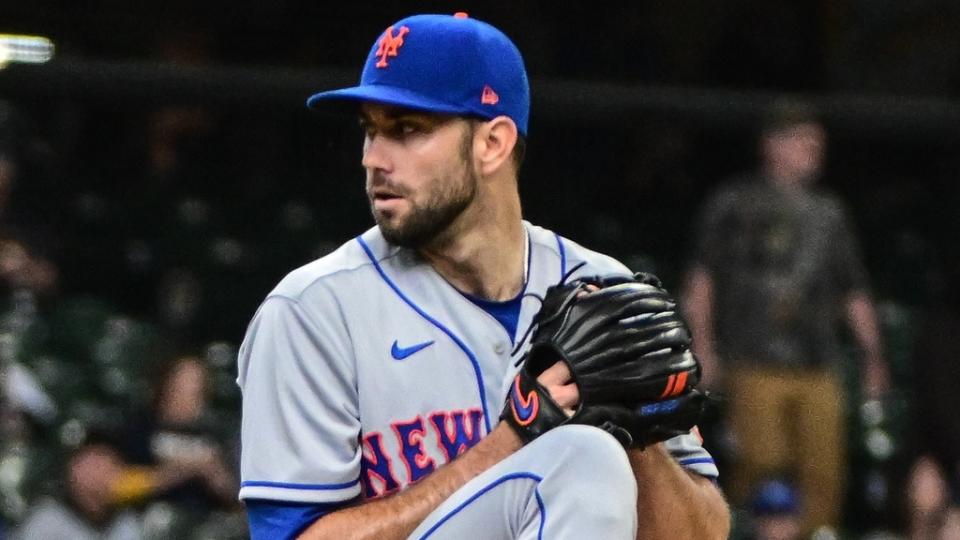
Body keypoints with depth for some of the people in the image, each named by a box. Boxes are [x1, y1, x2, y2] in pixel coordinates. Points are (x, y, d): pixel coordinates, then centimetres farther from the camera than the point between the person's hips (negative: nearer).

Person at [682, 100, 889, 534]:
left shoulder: (828, 213, 21)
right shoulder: (733, 205, 8)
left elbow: (854, 293, 23)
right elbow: (701, 281, 4)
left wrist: (872, 354, 13)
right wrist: (702, 345, -5)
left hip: (818, 368, 4)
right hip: (756, 365, -4)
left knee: (824, 474, -5)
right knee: (760, 469, -15)